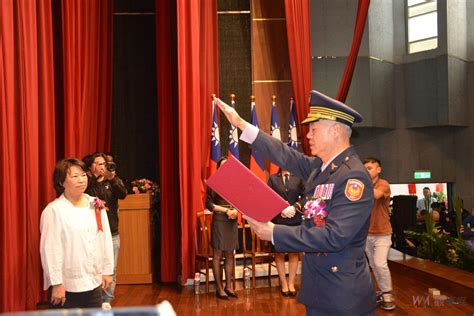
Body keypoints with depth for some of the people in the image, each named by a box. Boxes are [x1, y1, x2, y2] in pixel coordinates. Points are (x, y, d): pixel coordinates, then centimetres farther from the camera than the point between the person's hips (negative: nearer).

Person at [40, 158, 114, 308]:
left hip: (93, 282, 5)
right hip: (67, 286, -5)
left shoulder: (96, 205, 4)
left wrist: (107, 270, 8)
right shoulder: (54, 210, -11)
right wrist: (56, 283, -14)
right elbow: (50, 250, -13)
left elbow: (106, 240, 8)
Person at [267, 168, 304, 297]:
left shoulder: (298, 178, 4)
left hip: (295, 220, 0)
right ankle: (284, 283, 14)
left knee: (294, 252, 5)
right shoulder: (272, 178, 6)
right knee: (279, 253, 5)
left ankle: (291, 283, 14)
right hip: (278, 220, 0)